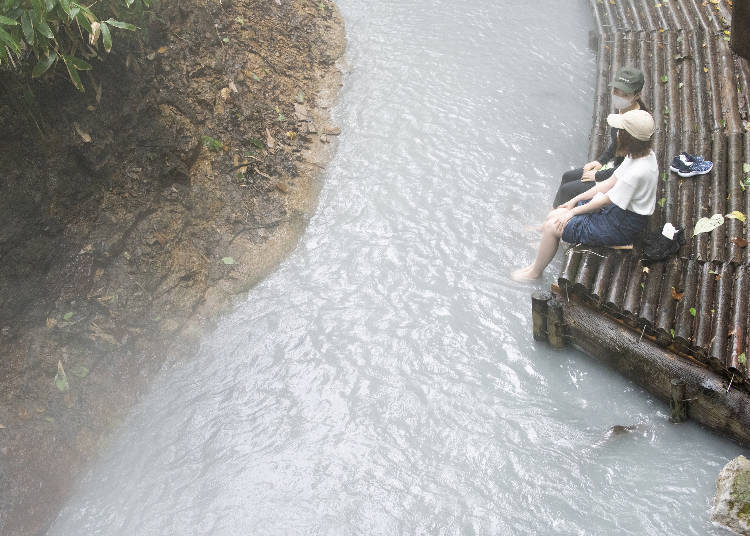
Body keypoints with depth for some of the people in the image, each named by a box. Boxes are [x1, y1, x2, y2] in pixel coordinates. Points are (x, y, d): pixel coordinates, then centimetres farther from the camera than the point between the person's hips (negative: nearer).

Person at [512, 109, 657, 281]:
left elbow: (605, 201, -21)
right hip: (616, 208, 9)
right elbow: (610, 183, 6)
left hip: (621, 227, -9)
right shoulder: (641, 154, -3)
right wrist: (575, 200, 7)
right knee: (553, 216, 7)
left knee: (552, 227, -8)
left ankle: (535, 272, 16)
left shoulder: (638, 172, -32)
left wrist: (574, 211, -8)